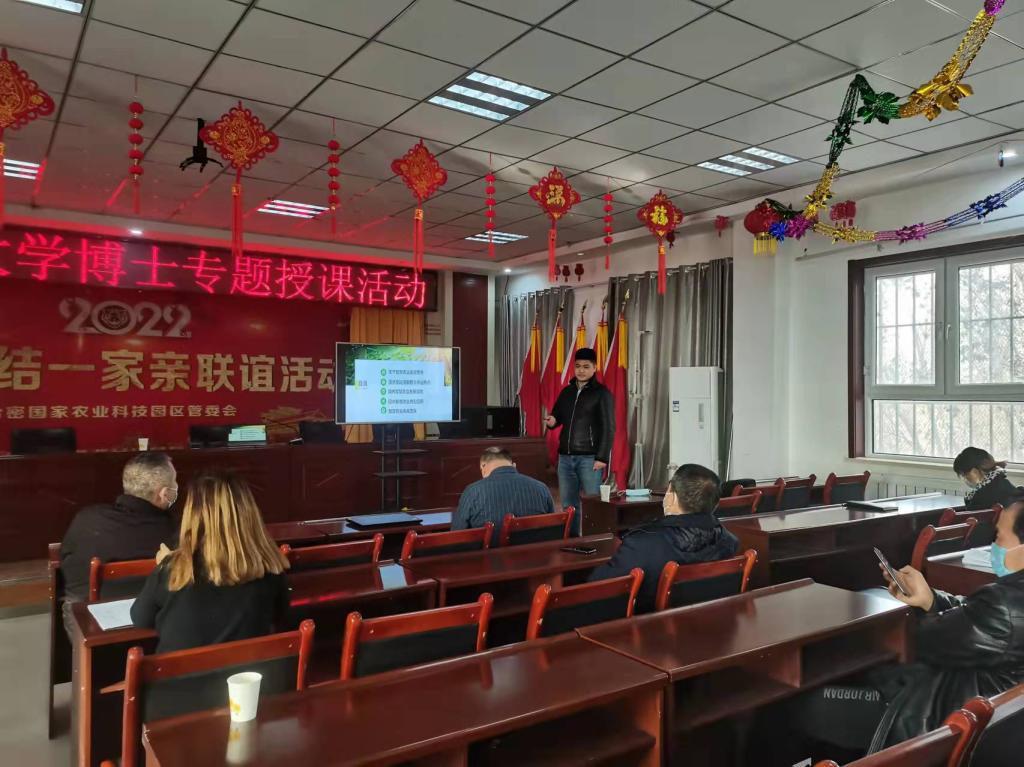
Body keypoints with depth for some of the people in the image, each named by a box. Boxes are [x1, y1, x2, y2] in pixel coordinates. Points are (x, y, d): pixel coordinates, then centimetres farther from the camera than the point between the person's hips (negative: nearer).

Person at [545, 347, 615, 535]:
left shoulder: (602, 393, -4)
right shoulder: (567, 391, 14)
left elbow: (608, 428, -8)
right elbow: (557, 416, 22)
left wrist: (602, 458, -15)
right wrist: (552, 421, -3)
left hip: (589, 458, -6)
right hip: (565, 457, 6)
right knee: (568, 505, 10)